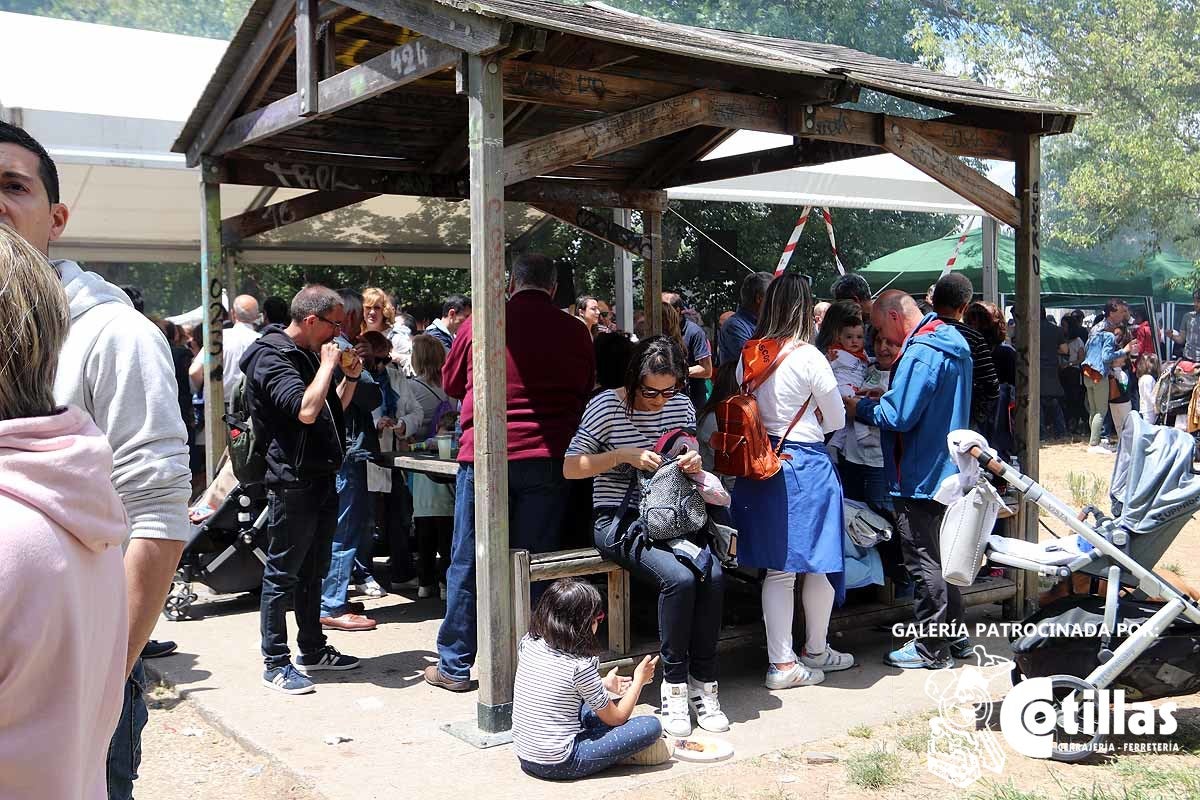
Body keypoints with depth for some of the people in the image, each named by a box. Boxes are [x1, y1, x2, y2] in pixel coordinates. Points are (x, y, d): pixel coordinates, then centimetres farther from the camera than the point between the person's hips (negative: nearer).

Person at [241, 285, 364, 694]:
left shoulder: (308, 355, 16)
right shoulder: (272, 357, -14)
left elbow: (334, 409, 25)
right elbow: (306, 410, -28)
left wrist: (351, 376, 10)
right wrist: (328, 365, -17)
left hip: (322, 480, 10)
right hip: (293, 483, -10)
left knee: (313, 572, 18)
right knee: (282, 575, -1)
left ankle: (313, 649, 30)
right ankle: (276, 664, 7)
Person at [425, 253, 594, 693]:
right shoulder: (574, 332, 1)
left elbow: (451, 383, 13)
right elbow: (585, 391, 15)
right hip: (548, 459, 2)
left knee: (467, 564, 9)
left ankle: (455, 665, 16)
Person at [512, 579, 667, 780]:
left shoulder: (528, 643, 0)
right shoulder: (580, 666, -18)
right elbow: (616, 718, -5)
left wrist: (603, 684, 24)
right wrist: (639, 679, 10)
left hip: (524, 757, 8)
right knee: (652, 726, -10)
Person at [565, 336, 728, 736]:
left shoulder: (682, 405, 7)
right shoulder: (607, 407, -7)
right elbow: (570, 468, -7)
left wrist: (694, 464, -5)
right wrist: (625, 455, -17)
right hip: (619, 521, -4)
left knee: (713, 575, -24)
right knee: (679, 579, -30)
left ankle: (703, 682, -11)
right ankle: (674, 684, -14)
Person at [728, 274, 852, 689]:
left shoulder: (748, 356, 3)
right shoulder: (808, 356, -13)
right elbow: (836, 419, -3)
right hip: (807, 464, -5)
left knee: (777, 568, 10)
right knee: (820, 562, 13)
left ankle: (781, 662, 14)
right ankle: (815, 649, 28)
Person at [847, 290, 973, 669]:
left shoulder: (919, 353, -22)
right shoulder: (953, 343, 10)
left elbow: (899, 416, -26)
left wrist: (861, 408, -9)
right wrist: (887, 396, 8)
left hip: (921, 477, -10)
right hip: (948, 469, 10)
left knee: (923, 561, 1)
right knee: (942, 555, 19)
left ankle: (932, 649, 10)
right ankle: (955, 636, 29)